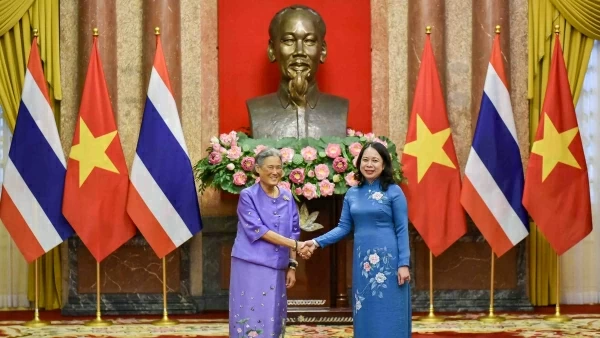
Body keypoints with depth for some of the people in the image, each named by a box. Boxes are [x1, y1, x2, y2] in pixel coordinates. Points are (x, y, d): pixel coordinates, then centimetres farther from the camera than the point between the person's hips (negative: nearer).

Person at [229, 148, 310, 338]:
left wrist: (292, 265, 6)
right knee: (251, 318, -6)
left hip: (276, 268, 5)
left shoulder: (287, 197, 10)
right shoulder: (248, 196, -5)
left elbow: (293, 232, 13)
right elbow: (258, 230, -13)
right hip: (251, 266, -5)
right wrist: (295, 244, -17)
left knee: (273, 319, 6)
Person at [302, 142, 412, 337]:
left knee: (388, 317, -1)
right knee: (365, 316, 8)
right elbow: (344, 227, 9)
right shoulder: (352, 194, 10)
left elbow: (402, 230, -5)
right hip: (362, 261, 4)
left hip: (388, 260, -4)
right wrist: (317, 242, -4)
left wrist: (404, 264, -11)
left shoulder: (394, 192, -3)